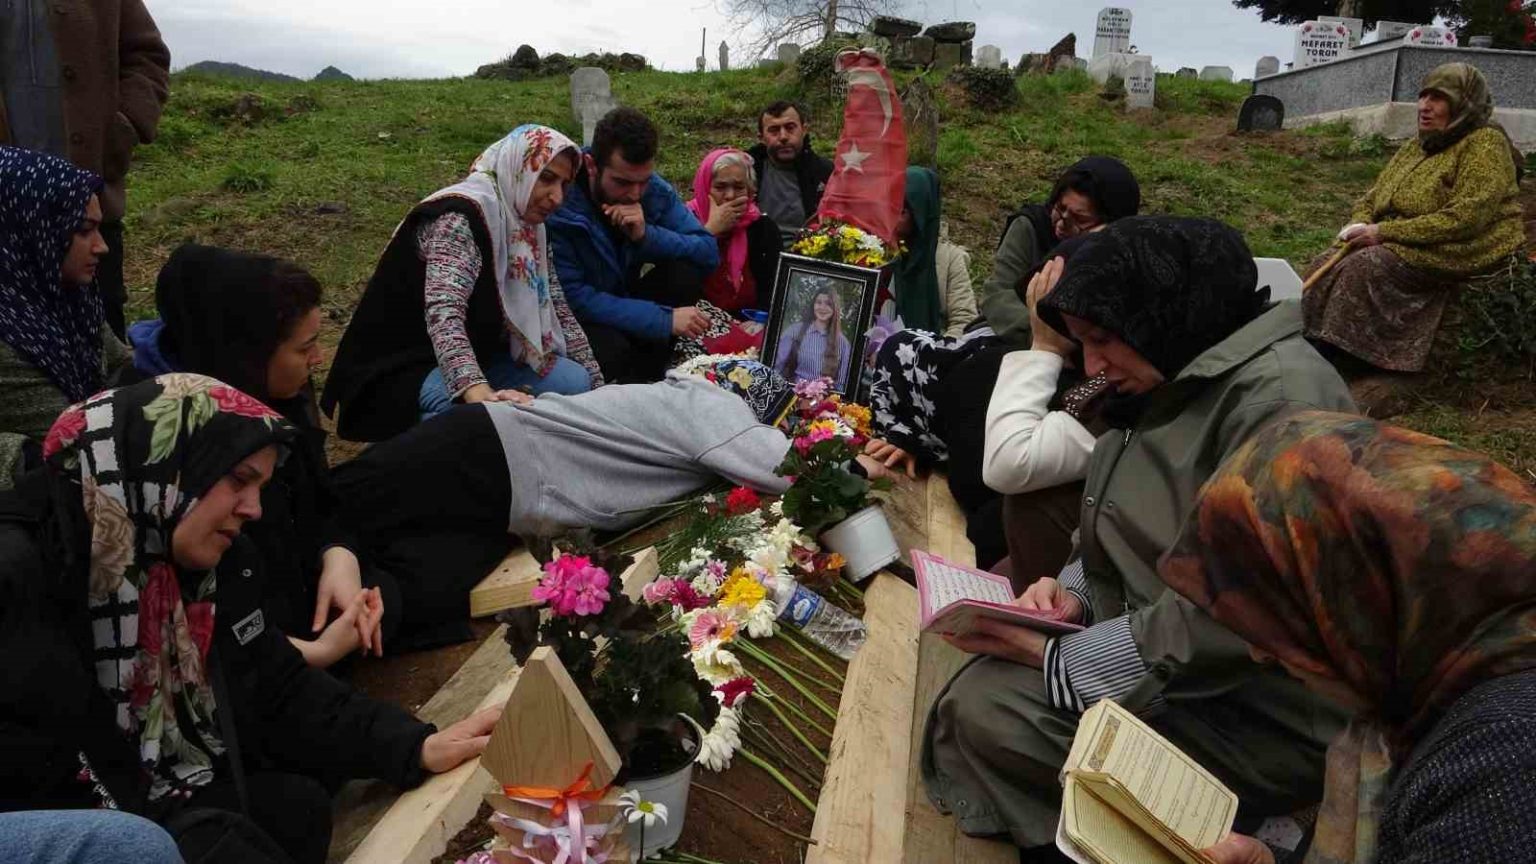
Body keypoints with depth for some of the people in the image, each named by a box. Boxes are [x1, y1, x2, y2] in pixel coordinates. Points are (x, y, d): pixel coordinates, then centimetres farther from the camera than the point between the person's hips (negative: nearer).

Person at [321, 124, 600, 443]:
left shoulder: (528, 225, 5)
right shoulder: (462, 217, -22)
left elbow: (555, 308, 9)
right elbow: (443, 315, -36)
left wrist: (596, 384, 4)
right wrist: (478, 392, -52)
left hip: (474, 358, 9)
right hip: (406, 368, -9)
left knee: (574, 382, -7)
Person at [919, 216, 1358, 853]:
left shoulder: (1279, 396, -22)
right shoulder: (1170, 388, 10)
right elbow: (1130, 539, 16)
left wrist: (1060, 660, -22)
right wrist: (1074, 592, -5)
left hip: (1260, 717, -9)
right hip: (1157, 656, 9)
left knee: (990, 710, -20)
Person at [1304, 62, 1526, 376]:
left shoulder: (1486, 145, -7)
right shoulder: (1417, 147, 17)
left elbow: (1465, 218, -20)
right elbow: (1372, 197, 17)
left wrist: (1385, 232, -21)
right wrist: (1360, 224, -9)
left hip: (1456, 252, -7)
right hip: (1404, 245, 8)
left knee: (1363, 267, -29)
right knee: (1328, 264, -14)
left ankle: (1347, 358, -24)